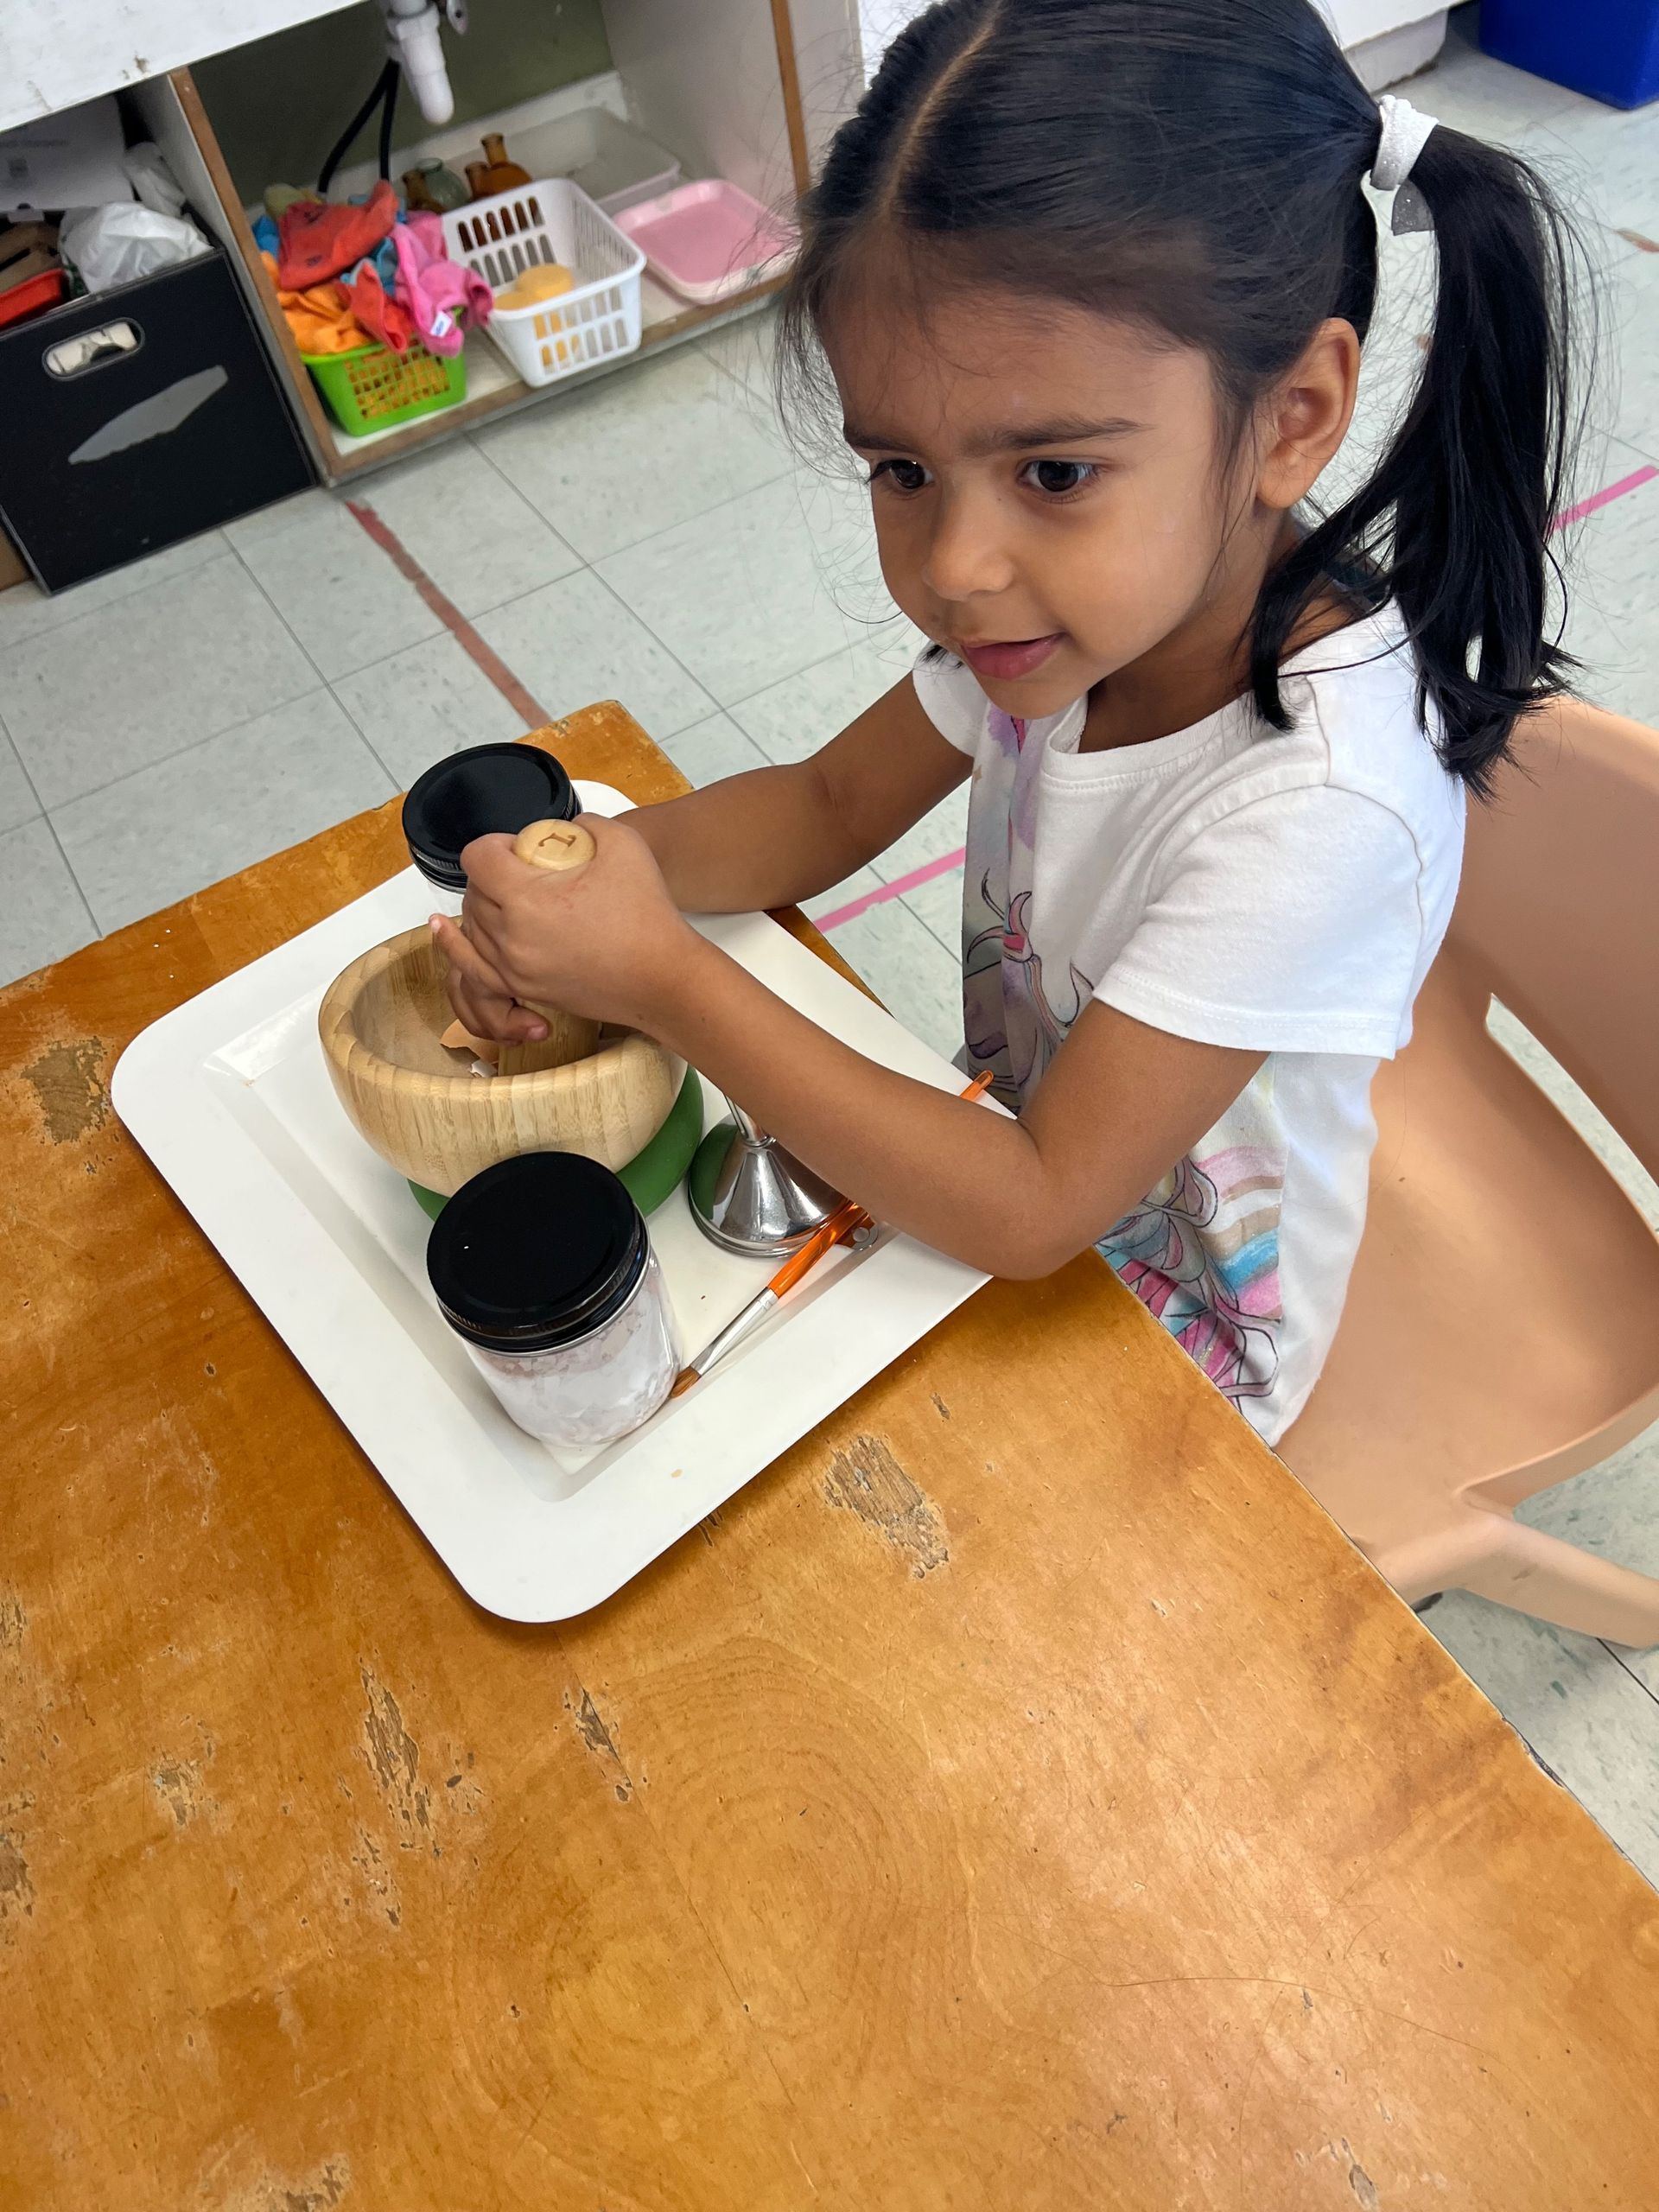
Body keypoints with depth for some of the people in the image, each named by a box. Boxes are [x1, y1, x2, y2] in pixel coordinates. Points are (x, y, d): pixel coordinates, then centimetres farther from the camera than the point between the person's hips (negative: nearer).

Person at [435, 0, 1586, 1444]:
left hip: (1166, 1369, -5)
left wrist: (659, 974, -33)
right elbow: (827, 805, -5)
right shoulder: (1093, 596, -19)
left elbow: (1037, 1207, -32)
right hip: (1032, 1175, 5)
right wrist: (584, 874, -25)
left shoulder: (1320, 808, -38)